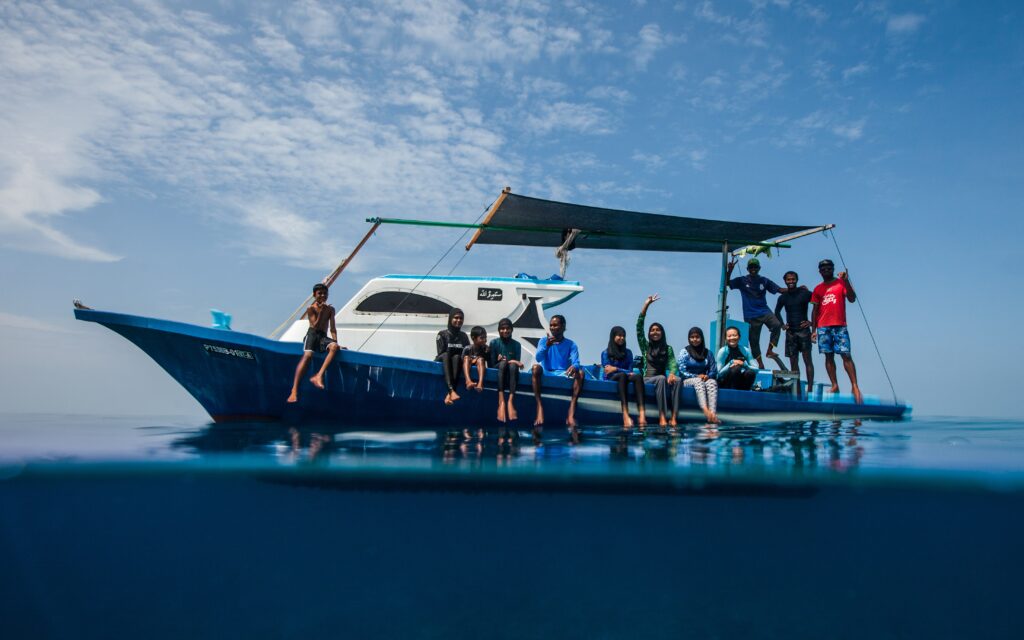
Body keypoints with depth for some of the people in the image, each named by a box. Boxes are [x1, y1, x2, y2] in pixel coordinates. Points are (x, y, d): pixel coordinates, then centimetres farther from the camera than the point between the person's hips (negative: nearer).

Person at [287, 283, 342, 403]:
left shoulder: (330, 309, 17)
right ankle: (294, 390, -37)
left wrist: (335, 342, -4)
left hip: (323, 337, 3)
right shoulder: (311, 309, 7)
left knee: (334, 347, -32)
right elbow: (315, 325, -4)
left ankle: (318, 376, -40)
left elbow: (332, 328, 10)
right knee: (307, 355, -31)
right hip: (312, 334, -3)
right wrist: (321, 311, -11)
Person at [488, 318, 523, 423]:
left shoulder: (516, 344, 5)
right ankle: (501, 401, -53)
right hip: (498, 370, -1)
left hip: (510, 372, 1)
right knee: (503, 363, -36)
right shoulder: (494, 343, 3)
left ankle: (511, 401, -50)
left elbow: (517, 364, 1)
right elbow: (491, 364, 0)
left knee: (513, 365, -35)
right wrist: (499, 361, -15)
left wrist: (516, 363, -18)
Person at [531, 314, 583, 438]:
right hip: (546, 374, 0)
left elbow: (576, 362, -8)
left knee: (580, 372, -28)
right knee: (536, 367, -32)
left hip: (563, 374, 1)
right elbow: (538, 358, -8)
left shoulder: (571, 344, 7)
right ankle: (540, 408, -39)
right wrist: (546, 346, -26)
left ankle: (571, 412, -38)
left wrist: (574, 366, -33)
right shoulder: (544, 340, 8)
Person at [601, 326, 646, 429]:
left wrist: (615, 369, -6)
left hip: (624, 378, 3)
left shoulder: (628, 353, 19)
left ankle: (641, 413, -52)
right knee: (622, 375, -38)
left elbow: (630, 371, 8)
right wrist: (626, 372, -11)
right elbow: (607, 372, -3)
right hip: (611, 380, -3)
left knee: (638, 376, -31)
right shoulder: (605, 353, 8)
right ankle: (625, 415, -57)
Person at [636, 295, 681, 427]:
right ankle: (662, 417, -45)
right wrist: (646, 305, -3)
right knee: (662, 378, -35)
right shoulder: (645, 346, 10)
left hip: (662, 378, 2)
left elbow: (672, 363, -1)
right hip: (647, 378, -2)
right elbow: (639, 327, 0)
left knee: (677, 380, -31)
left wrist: (672, 373, -25)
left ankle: (673, 418, -42)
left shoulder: (668, 348, 15)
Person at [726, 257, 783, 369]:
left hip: (764, 311, 1)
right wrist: (730, 270, -21)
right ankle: (760, 363, 14)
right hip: (750, 315, -1)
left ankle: (770, 350, -16)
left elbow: (779, 289, 4)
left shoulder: (764, 281, 5)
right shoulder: (742, 281, 1)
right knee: (754, 340, 1)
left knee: (777, 325, -26)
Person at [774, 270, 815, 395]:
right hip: (790, 331, 4)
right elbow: (777, 312, 24)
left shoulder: (805, 293, -3)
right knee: (793, 362, 4)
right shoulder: (783, 297, 9)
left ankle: (810, 389, -10)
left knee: (807, 359, -8)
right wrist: (782, 325, 11)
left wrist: (812, 322, -7)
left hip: (803, 330, -4)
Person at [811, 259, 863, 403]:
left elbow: (852, 299, -7)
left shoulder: (841, 283, 6)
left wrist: (846, 281, -17)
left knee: (846, 355, -10)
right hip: (823, 327, 3)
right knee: (829, 356, 1)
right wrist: (814, 330, 9)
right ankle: (834, 385, 3)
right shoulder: (818, 289, 15)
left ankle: (854, 386, -10)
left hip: (840, 326, -3)